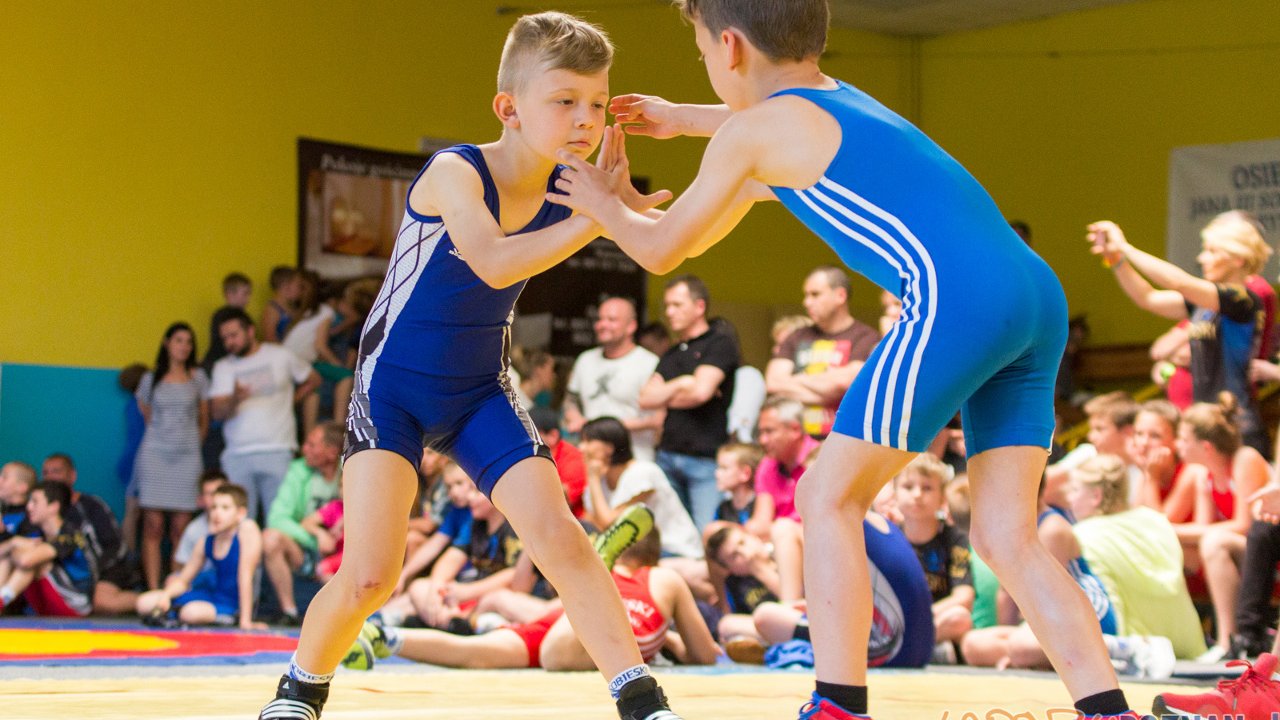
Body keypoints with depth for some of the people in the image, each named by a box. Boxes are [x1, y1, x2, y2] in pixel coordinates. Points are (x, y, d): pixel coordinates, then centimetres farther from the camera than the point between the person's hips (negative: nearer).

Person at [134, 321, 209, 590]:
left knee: (180, 527, -5)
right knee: (153, 525, -8)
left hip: (186, 457, 1)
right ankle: (153, 590, -11)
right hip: (155, 455, 0)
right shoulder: (151, 379, 8)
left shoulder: (197, 377, 8)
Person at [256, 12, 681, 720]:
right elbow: (494, 263, -40)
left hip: (479, 393, 4)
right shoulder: (453, 172, -23)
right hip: (392, 388, -4)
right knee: (369, 575, -13)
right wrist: (597, 217, -40)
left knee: (559, 535, -13)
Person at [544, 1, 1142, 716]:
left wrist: (603, 204, 40)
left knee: (829, 500, 4)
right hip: (1040, 296, 8)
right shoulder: (841, 97, 30)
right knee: (1006, 536, 8)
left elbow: (661, 250, 21)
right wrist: (682, 118, 66)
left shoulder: (749, 133, 8)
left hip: (957, 301, -8)